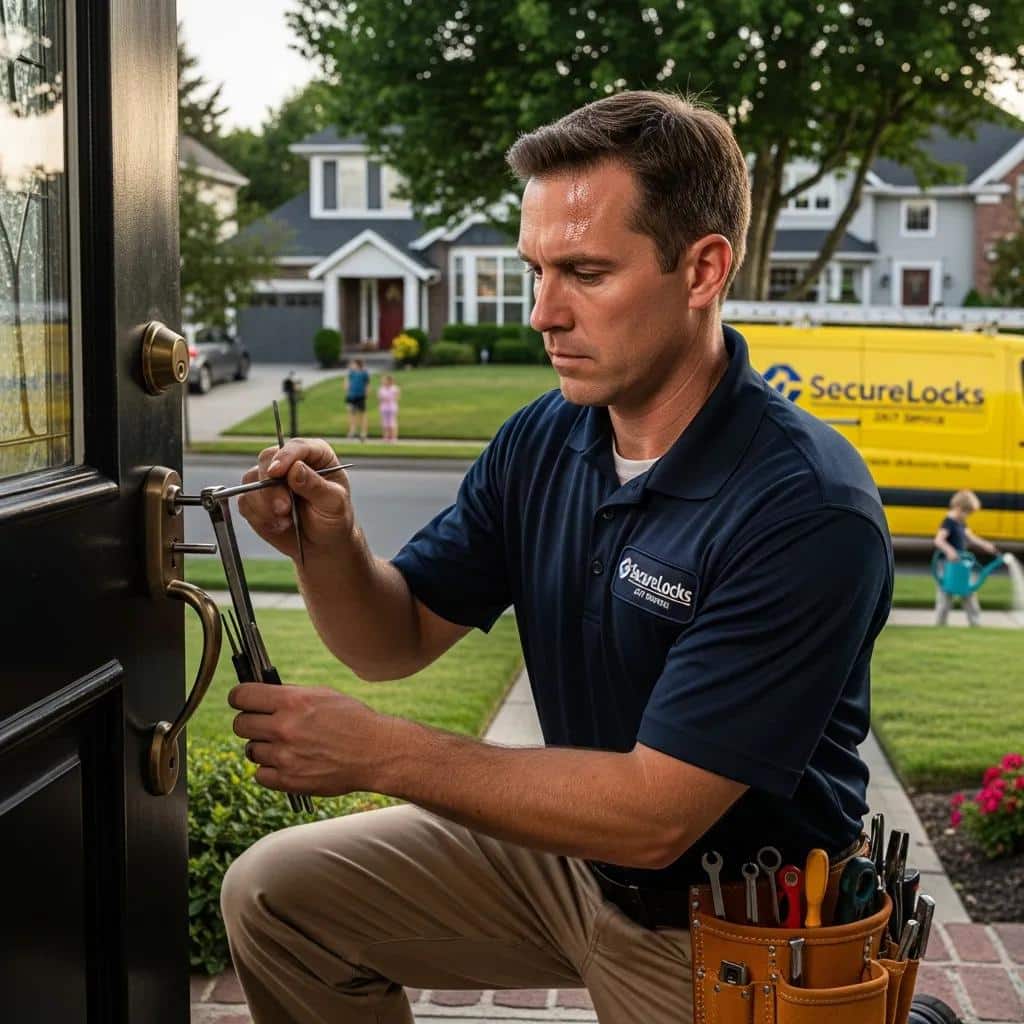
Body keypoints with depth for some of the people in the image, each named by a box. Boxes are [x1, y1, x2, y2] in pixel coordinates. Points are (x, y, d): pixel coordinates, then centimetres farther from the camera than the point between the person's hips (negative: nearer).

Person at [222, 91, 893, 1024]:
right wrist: (328, 546, -21)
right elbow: (398, 640, 1)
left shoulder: (807, 512, -29)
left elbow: (658, 814, -29)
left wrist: (377, 750, -27)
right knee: (275, 895, 2)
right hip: (568, 843, 6)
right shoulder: (541, 441, -8)